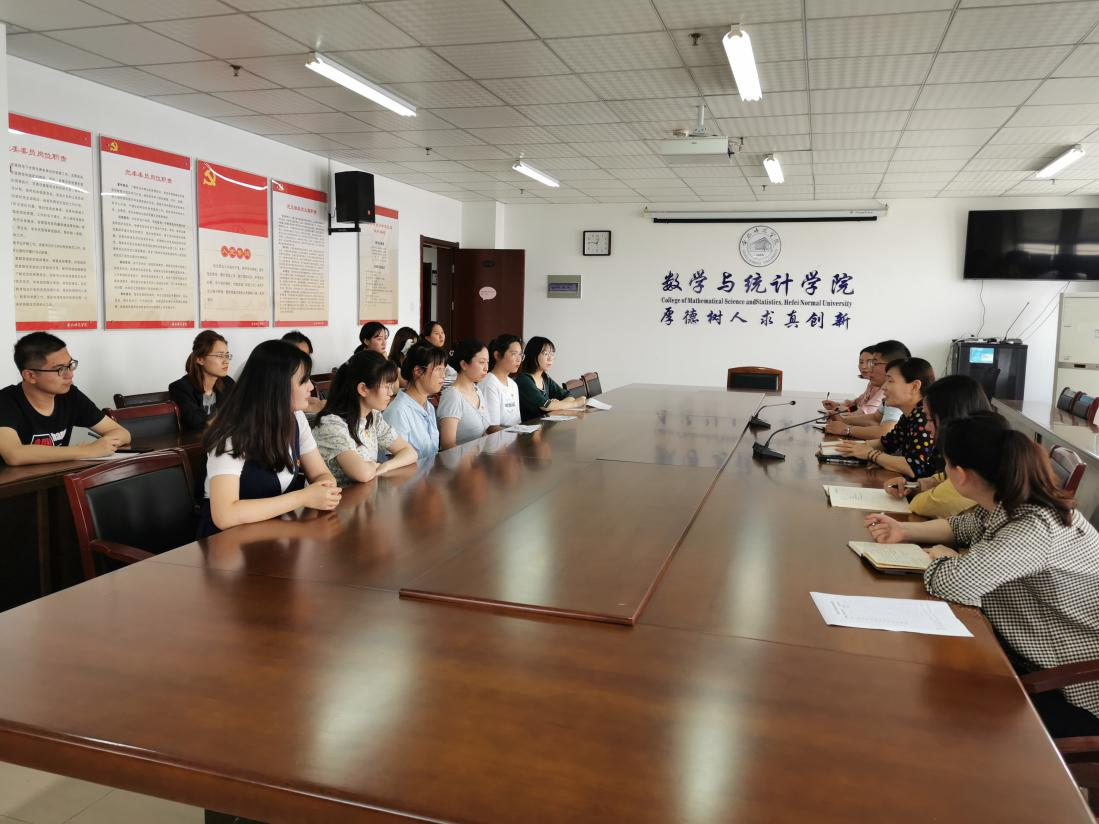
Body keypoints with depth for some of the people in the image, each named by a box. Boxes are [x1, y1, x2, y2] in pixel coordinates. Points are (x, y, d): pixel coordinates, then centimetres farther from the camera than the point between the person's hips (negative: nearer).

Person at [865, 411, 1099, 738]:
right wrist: (905, 531, 3)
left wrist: (939, 556, -18)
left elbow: (954, 581, -42)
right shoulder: (1006, 503, -5)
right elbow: (963, 526, 16)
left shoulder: (1036, 528, -34)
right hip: (1037, 657, 8)